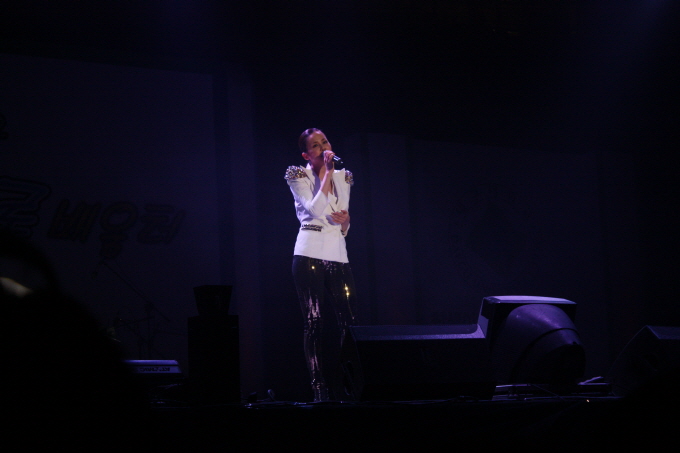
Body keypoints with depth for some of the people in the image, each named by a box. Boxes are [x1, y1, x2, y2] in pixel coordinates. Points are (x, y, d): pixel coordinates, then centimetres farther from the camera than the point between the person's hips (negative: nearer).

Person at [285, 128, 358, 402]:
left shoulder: (343, 178, 16)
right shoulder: (299, 176, 3)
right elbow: (315, 209, -15)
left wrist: (345, 220, -5)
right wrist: (327, 172, -12)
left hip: (338, 255, 4)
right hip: (310, 254, -4)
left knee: (350, 322, -5)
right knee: (314, 323, -6)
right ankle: (320, 390, -6)